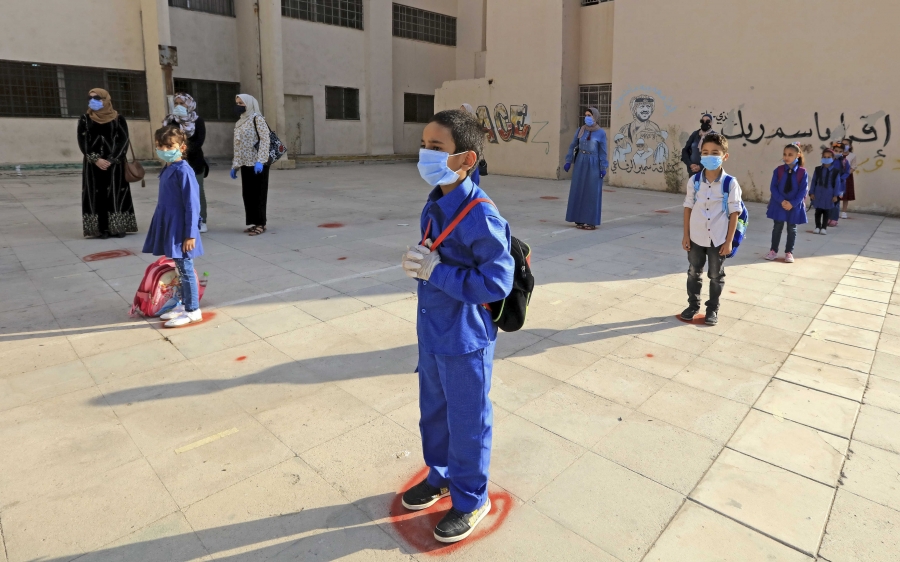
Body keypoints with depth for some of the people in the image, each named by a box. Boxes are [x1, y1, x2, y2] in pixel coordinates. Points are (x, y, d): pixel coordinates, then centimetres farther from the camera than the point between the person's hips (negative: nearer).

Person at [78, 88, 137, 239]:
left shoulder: (118, 119, 3)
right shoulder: (85, 120, 8)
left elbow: (124, 141, -4)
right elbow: (83, 142, 2)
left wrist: (111, 160, -13)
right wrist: (96, 159, -13)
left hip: (115, 164, -1)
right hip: (93, 165, 2)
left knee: (116, 194, -2)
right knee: (97, 195, -1)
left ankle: (119, 227, 4)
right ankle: (102, 228, 1)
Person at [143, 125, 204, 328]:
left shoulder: (183, 171, -17)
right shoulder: (167, 170, 10)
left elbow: (192, 205, -19)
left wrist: (190, 234, -19)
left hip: (180, 229, -9)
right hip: (169, 226, 9)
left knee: (185, 269, 0)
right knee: (180, 269, 17)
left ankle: (193, 311, 11)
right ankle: (184, 305, 28)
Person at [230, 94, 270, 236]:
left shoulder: (257, 118, -5)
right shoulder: (239, 122, 17)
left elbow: (265, 140, -14)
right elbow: (237, 146, 19)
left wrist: (260, 161, -23)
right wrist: (234, 165, 15)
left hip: (257, 163, -8)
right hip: (245, 164, 8)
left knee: (258, 194, -3)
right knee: (247, 194, 8)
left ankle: (260, 224, 4)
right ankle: (252, 222, 16)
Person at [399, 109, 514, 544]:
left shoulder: (480, 217, -24)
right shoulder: (433, 206, 2)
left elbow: (497, 282, -25)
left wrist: (436, 272, -24)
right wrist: (418, 263, -1)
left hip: (464, 341, -8)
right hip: (432, 333, 8)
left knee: (467, 423, 12)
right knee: (433, 413, 25)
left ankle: (470, 500, 36)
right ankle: (440, 476, 50)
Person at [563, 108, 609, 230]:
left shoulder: (601, 133, -5)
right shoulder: (580, 130, 4)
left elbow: (602, 152, -5)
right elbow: (572, 146, 9)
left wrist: (603, 168, -9)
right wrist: (568, 161, 2)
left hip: (593, 164, -4)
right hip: (580, 163, 4)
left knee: (592, 192, -2)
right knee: (578, 191, 4)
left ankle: (591, 221, 5)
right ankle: (580, 219, 14)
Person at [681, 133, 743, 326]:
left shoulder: (730, 183, -11)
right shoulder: (694, 180, -5)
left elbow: (734, 213, -7)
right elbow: (688, 207, 2)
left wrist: (729, 241, -8)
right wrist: (686, 235, 0)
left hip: (718, 239, -2)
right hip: (696, 237, 2)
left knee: (716, 276, 11)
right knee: (694, 273, 15)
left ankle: (713, 309, 26)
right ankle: (693, 305, 31)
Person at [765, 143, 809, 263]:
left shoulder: (802, 172, -7)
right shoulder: (778, 170, -4)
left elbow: (803, 190, -9)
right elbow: (773, 187, -8)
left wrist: (792, 203, -19)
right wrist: (781, 201, -18)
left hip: (795, 206, -1)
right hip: (779, 204, 1)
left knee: (792, 229, 10)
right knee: (777, 227, 10)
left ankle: (789, 252, 20)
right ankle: (773, 250, 20)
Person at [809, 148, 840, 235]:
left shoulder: (836, 171, -3)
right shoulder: (818, 169, 2)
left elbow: (837, 184, -3)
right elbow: (814, 181, 3)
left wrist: (835, 195, -7)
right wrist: (811, 193, -1)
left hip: (829, 194, -1)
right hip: (818, 193, 1)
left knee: (826, 211, 6)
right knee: (818, 211, 8)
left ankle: (824, 227, 14)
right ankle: (818, 227, 18)